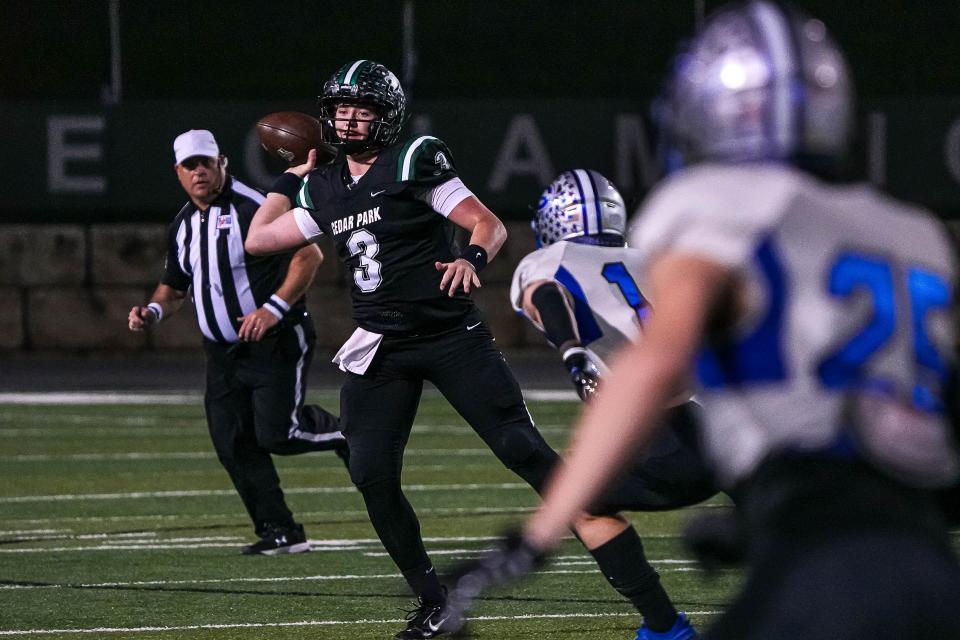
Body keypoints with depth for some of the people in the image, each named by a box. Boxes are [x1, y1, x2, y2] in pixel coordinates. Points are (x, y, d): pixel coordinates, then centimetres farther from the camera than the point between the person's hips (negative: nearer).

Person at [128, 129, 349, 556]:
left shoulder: (252, 208, -13)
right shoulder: (182, 227, 11)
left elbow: (309, 255, -16)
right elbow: (174, 288, 22)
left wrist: (274, 308, -25)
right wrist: (153, 311, -1)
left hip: (275, 343, -7)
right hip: (223, 355, 7)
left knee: (276, 434, -15)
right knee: (233, 445, -1)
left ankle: (340, 433, 16)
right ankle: (279, 532, 7)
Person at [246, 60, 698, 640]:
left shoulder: (414, 163, -7)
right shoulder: (323, 190, 10)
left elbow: (491, 225, -9)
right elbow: (259, 239, 22)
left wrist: (472, 259, -29)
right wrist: (292, 178, 23)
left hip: (452, 336, -6)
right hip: (382, 348, 6)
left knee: (524, 450, -14)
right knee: (372, 476, -7)